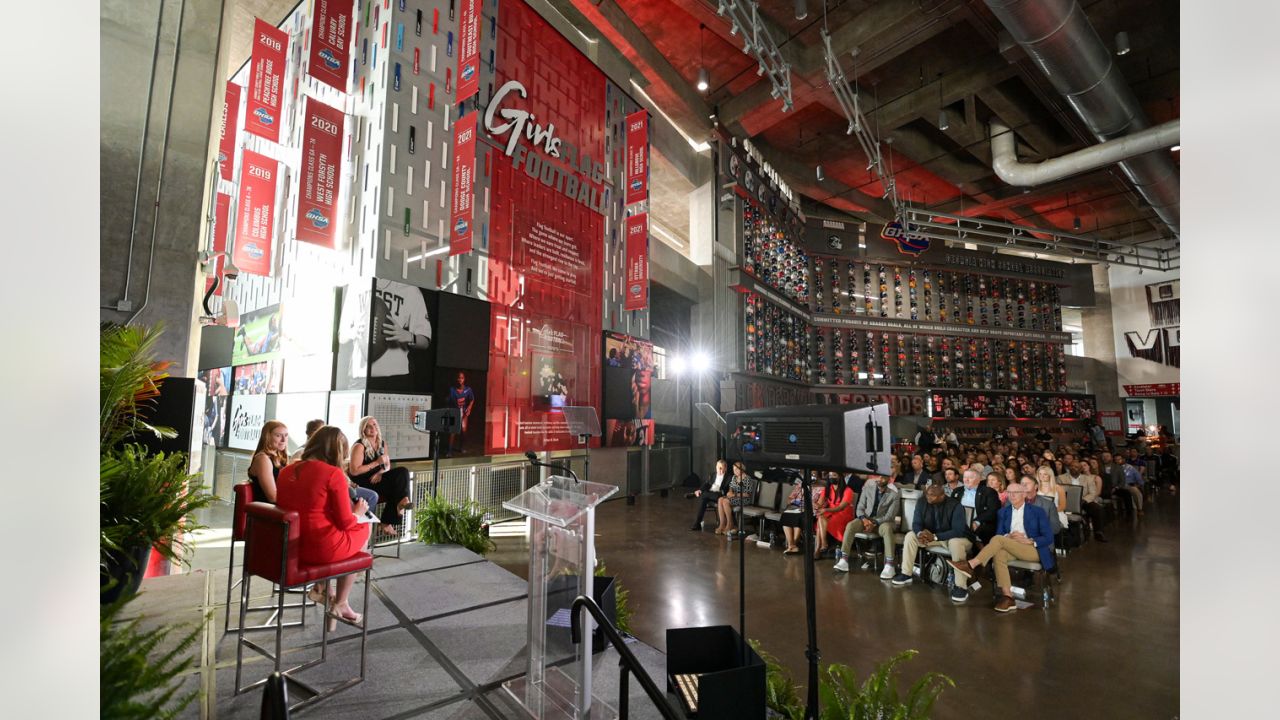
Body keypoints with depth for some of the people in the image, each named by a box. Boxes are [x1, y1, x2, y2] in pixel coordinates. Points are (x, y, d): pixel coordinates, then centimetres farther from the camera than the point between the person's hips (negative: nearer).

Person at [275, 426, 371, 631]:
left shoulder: (286, 471, 4)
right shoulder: (334, 474, -15)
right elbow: (345, 523, -13)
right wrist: (358, 513, 8)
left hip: (287, 546, 7)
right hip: (321, 548, -7)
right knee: (363, 530, 21)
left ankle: (320, 588, 28)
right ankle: (340, 605, 27)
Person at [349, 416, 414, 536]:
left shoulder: (382, 443, 9)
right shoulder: (359, 446, -10)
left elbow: (388, 466, 10)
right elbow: (354, 471, -17)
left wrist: (380, 473, -13)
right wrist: (377, 463, -18)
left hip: (377, 480, 7)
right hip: (362, 484, -7)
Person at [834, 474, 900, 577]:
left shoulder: (894, 494, -7)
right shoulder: (868, 488, 0)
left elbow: (889, 517, -10)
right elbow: (859, 508, 2)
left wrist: (874, 523, -23)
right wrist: (863, 519, -18)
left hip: (883, 521, -2)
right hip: (866, 518, 2)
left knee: (887, 528, -38)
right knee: (850, 525, -28)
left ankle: (889, 566, -37)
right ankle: (844, 560, -29)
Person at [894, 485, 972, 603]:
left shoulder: (955, 506, -25)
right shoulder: (922, 503, -10)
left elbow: (958, 531, -30)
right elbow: (916, 523, -9)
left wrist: (935, 536, -38)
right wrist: (920, 533, -34)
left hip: (953, 538, -5)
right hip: (930, 536, 6)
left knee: (956, 543, -38)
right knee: (910, 536, -13)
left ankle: (961, 586, -31)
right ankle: (906, 574, -7)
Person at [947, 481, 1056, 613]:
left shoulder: (1038, 511, 4)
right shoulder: (1004, 511, 14)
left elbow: (1049, 538, -2)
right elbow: (999, 533, 8)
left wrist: (1029, 541, -17)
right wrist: (1009, 537, -14)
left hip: (1034, 550, -4)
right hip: (1010, 548, 4)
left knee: (998, 539, -31)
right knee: (999, 553, -34)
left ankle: (971, 565, -31)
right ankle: (1007, 597, -34)